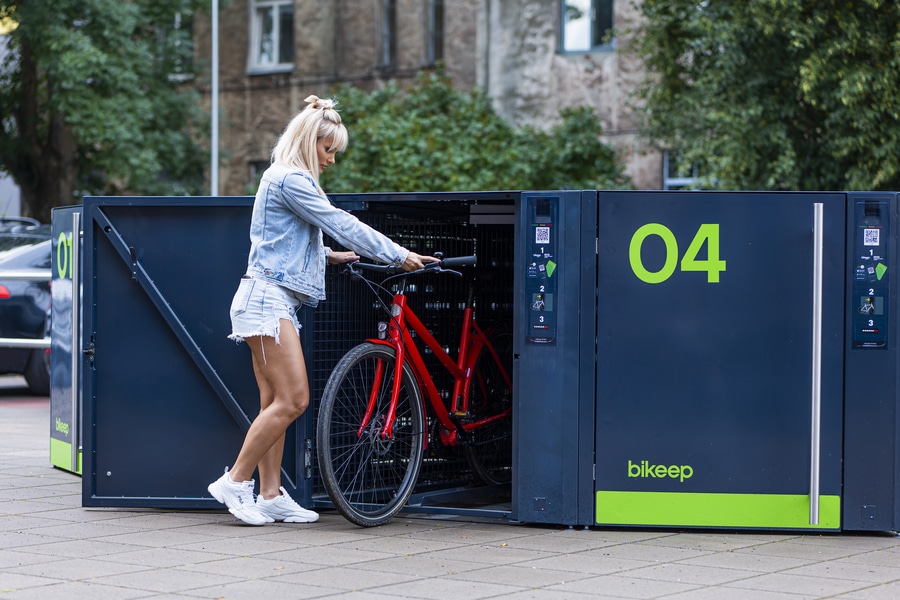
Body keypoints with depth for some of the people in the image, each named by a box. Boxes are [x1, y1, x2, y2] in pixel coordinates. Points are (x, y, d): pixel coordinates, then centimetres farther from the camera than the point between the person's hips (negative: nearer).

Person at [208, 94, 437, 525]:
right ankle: (234, 482, -8)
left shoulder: (285, 179, 22)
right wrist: (399, 255, -10)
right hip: (267, 298, -11)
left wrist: (329, 255, 18)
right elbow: (341, 224, -14)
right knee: (292, 399, -13)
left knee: (275, 403, 7)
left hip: (273, 301, 11)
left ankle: (271, 496, 8)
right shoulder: (290, 179, -11)